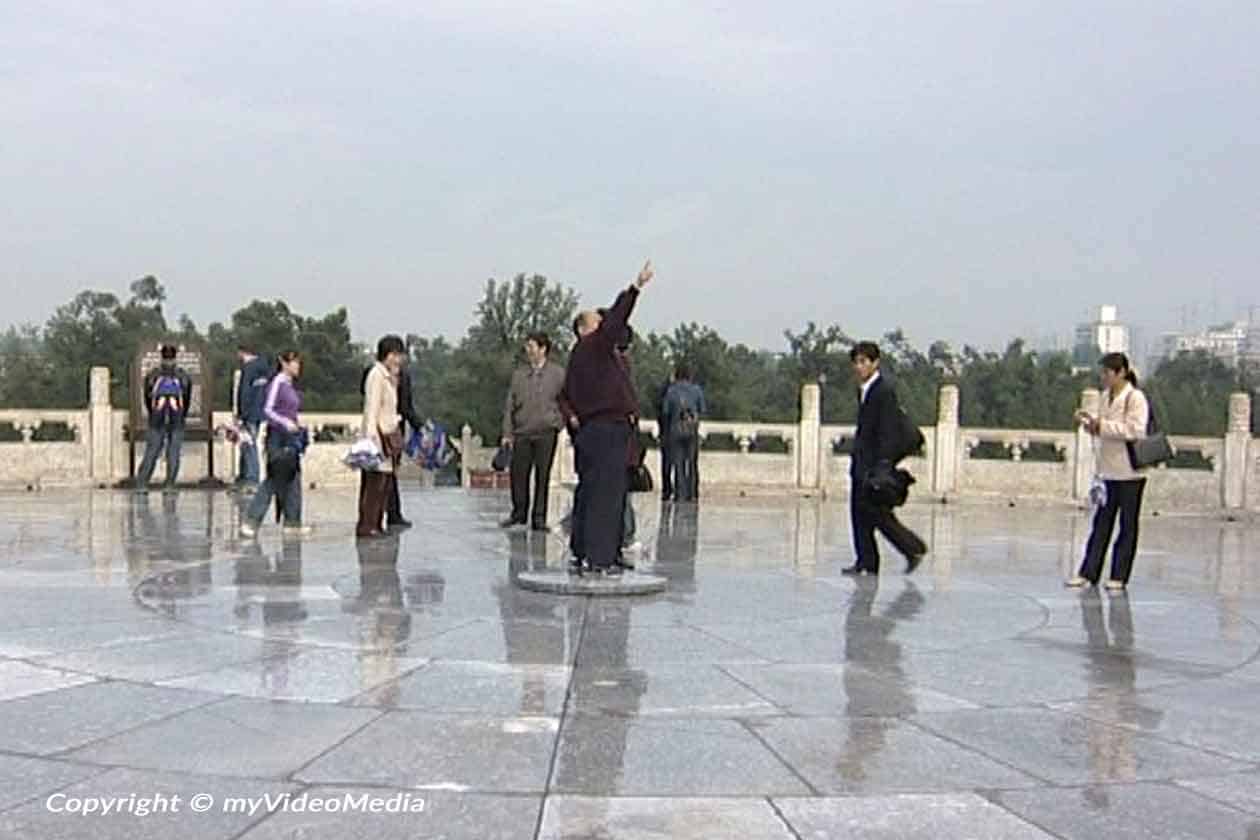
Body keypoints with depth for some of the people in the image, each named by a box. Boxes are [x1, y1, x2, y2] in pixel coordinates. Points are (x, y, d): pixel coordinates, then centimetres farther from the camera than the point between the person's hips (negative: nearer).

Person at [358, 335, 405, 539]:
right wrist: (372, 436, -22)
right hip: (380, 436, -10)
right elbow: (371, 409, -17)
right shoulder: (376, 375, -10)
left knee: (386, 483, 10)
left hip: (390, 436, 10)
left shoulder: (390, 377, 18)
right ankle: (366, 526, -7)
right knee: (374, 483, -9)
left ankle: (377, 525, 15)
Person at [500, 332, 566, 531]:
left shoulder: (558, 373, 3)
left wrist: (559, 424, -3)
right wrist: (507, 433, 4)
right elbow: (509, 404, 10)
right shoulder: (519, 374, 10)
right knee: (518, 473, 3)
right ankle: (519, 512, 20)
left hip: (546, 432, -2)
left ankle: (539, 518, 8)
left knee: (543, 476, 0)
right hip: (522, 432, 2)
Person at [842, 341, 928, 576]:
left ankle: (914, 548, 13)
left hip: (876, 463, -9)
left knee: (880, 515, -4)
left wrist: (881, 468, -22)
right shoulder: (863, 390, 14)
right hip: (860, 463, 9)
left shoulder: (885, 391, -13)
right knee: (859, 515, 6)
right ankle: (866, 563, 11)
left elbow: (888, 433, -17)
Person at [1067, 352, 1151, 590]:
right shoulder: (1106, 396, 11)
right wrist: (1089, 422, 1)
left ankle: (1119, 576, 11)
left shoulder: (1135, 398, -12)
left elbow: (1134, 430, -21)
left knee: (1128, 526, 5)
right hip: (1107, 470, 7)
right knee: (1101, 523, 8)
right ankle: (1088, 573, 10)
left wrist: (1102, 425, -20)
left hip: (1129, 472, -7)